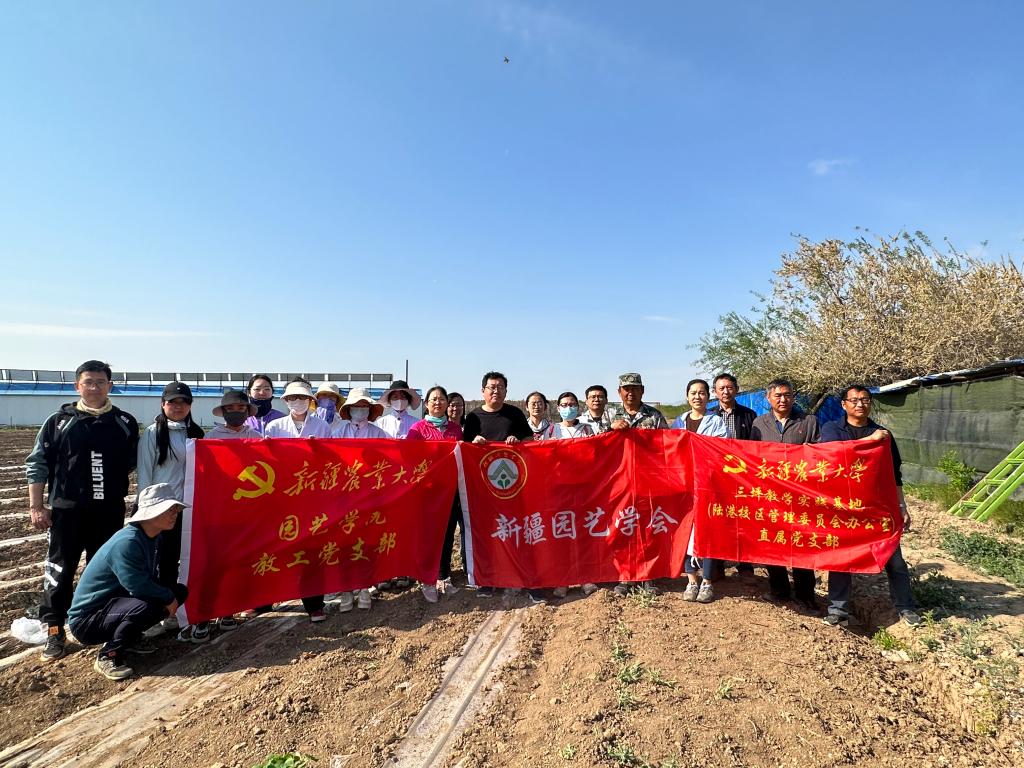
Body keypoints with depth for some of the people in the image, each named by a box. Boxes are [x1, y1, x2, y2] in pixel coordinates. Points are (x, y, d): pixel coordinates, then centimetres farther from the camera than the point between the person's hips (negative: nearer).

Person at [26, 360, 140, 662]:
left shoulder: (125, 423, 3)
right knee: (58, 571, 3)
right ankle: (54, 631, 17)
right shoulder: (59, 422, -1)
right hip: (67, 510, -1)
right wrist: (36, 506, -3)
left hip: (110, 511, 2)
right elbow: (37, 464, 1)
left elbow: (133, 462, 13)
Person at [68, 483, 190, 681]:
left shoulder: (149, 538, 2)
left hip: (116, 602, 9)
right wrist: (168, 597, -16)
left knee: (180, 591, 0)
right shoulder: (127, 542, -27)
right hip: (87, 618, -9)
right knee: (143, 606, -36)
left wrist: (171, 596, -8)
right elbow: (137, 585, -31)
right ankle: (107, 656, -11)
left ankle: (129, 638, 10)